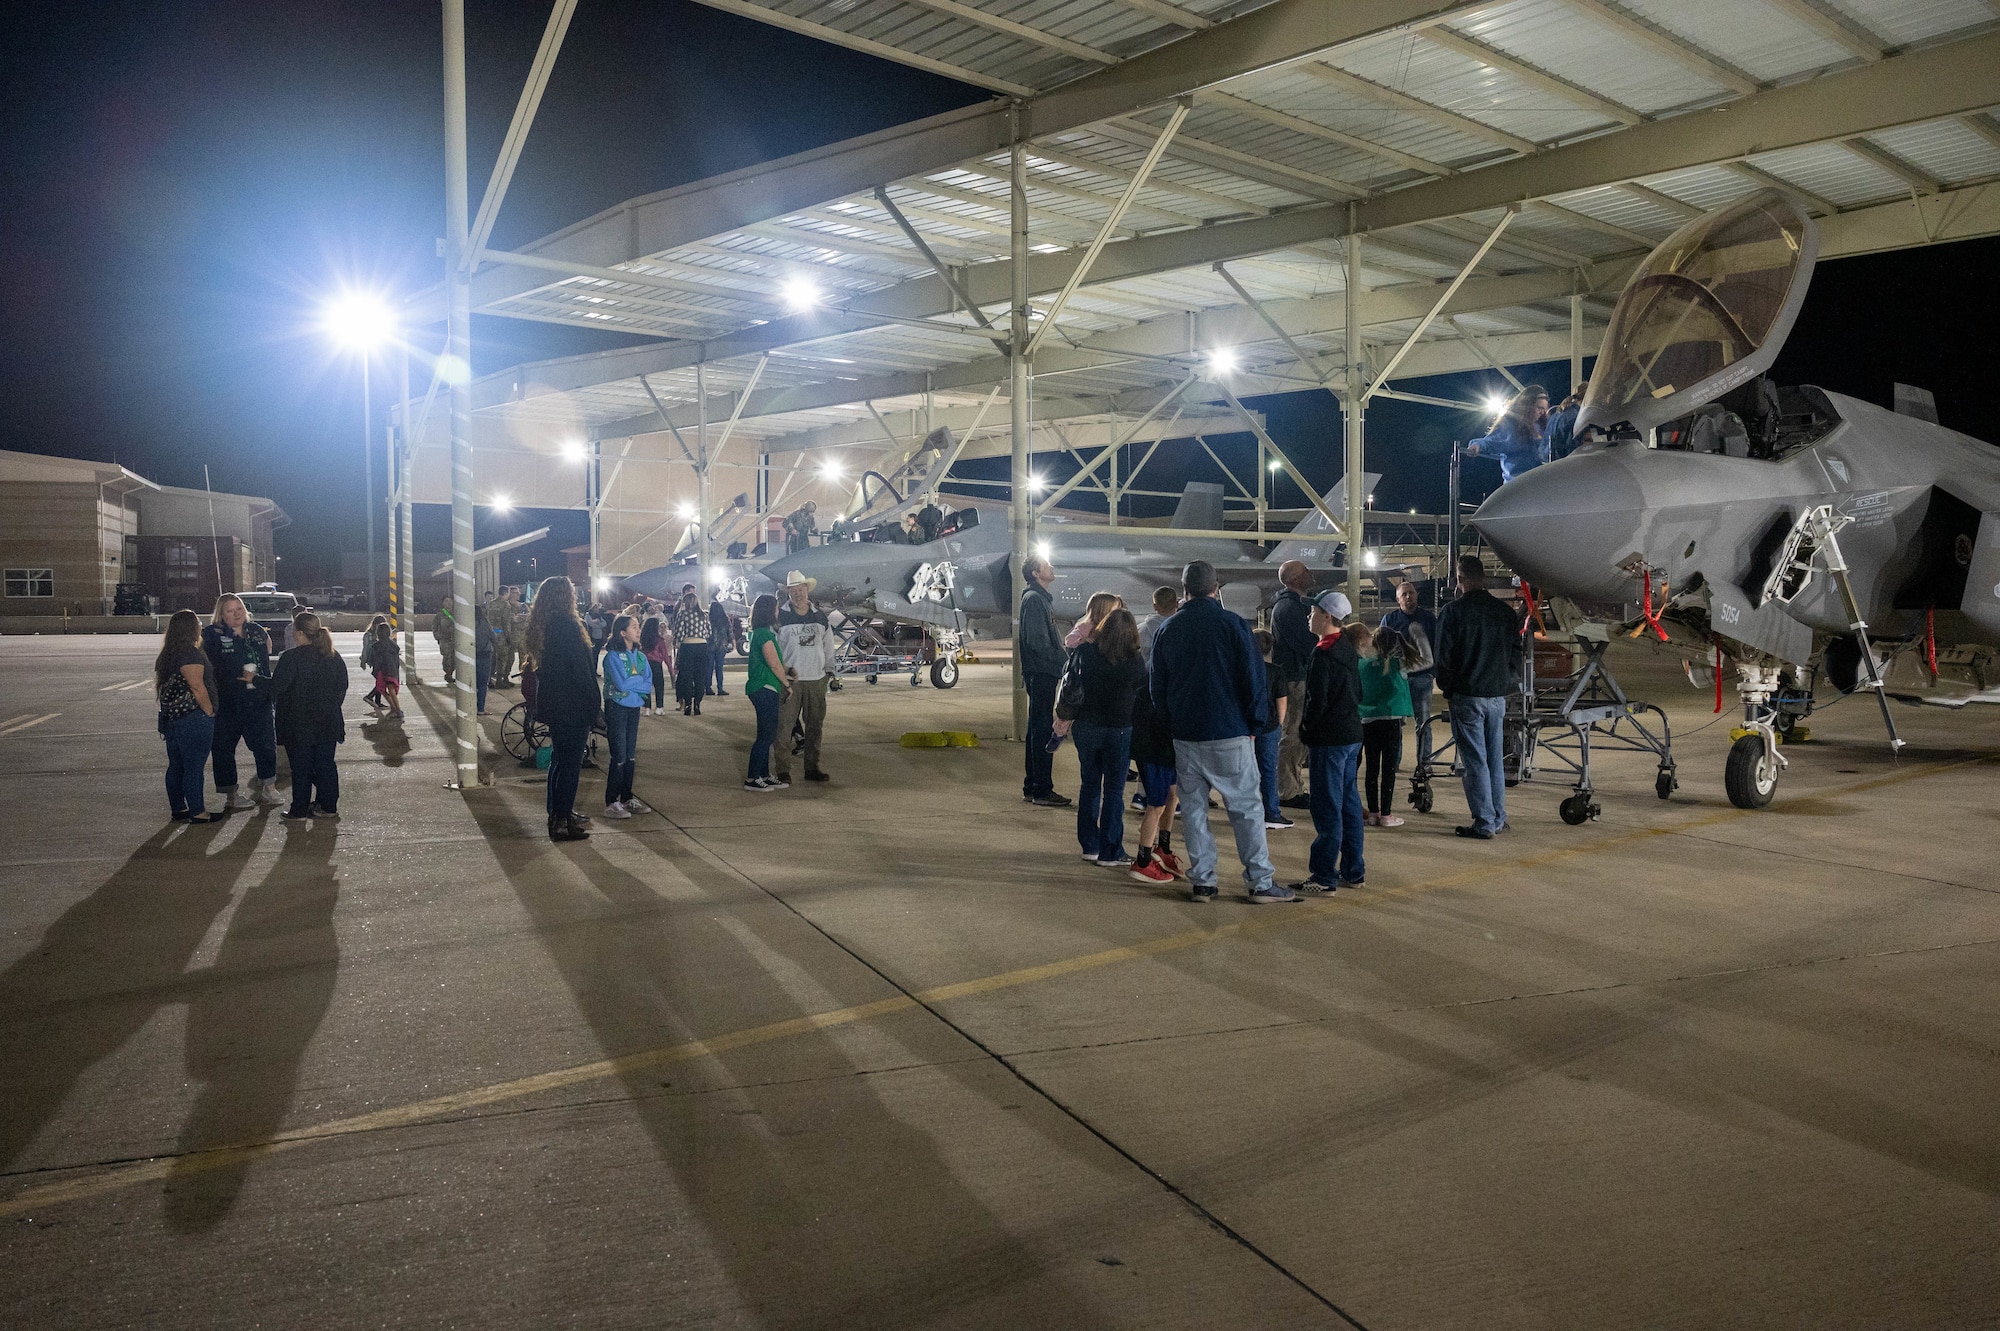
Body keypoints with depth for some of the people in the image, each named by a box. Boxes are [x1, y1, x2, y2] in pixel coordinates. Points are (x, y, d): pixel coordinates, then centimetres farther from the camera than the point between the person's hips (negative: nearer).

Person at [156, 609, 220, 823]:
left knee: (176, 766, 14)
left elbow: (162, 685, 17)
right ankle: (197, 812, 1)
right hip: (193, 718, -9)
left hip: (171, 717, 9)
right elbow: (197, 687, -21)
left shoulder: (167, 655, 13)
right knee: (194, 767, -3)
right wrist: (210, 712, -13)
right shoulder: (190, 654, -16)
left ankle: (177, 809, 21)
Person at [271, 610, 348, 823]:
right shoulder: (334, 657, 4)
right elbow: (343, 687, 11)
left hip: (299, 725, -5)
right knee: (326, 764, 12)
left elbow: (276, 688, -14)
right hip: (328, 723, 5)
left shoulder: (291, 658, -16)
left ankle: (299, 810, 9)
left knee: (301, 767, 2)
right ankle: (328, 806, 17)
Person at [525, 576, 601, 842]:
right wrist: (595, 707, -12)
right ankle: (561, 821, 0)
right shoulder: (568, 626, -18)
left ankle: (558, 813, 29)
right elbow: (582, 671, -19)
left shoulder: (539, 628, 9)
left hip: (550, 705, 9)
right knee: (571, 762, -2)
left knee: (559, 758, 19)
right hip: (573, 707, -9)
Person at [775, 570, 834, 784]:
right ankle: (783, 770, -2)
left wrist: (829, 670, 14)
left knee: (815, 725, 10)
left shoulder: (820, 616, 10)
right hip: (789, 681, -4)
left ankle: (812, 768, 20)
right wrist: (786, 670, -11)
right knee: (784, 726, -7)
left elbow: (828, 646, 18)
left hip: (816, 680, 4)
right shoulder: (780, 616, -4)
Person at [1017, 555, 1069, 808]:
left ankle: (1032, 787, 20)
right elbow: (1037, 642, -20)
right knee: (1043, 731, -8)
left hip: (1042, 675, 11)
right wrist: (1064, 660, -16)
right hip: (1041, 673, -11)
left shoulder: (1040, 598, 20)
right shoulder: (1033, 599, -12)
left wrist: (1063, 659, 12)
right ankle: (1042, 789, -5)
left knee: (1038, 730, 13)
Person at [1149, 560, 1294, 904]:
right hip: (1229, 734, -3)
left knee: (1193, 808, 9)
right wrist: (1254, 724, 2)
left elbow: (1157, 687, 11)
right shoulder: (1232, 624, -6)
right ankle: (1261, 882, 3)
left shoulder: (1167, 630, 6)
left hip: (1184, 735, 4)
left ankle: (1201, 881, 10)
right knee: (1246, 807, 2)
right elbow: (1253, 678, -7)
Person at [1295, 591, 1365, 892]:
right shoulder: (1347, 649, 10)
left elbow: (1317, 701, -20)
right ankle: (1353, 871, 20)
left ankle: (1324, 877, 0)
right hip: (1352, 735, 9)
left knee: (1327, 809, -5)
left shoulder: (1322, 656, -18)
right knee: (1349, 803, 13)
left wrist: (1306, 728, -4)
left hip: (1329, 740, -9)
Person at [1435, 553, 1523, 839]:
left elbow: (1444, 656, -7)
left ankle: (1484, 823, -1)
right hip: (1497, 696, 5)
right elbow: (1516, 653, 12)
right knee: (1495, 759, 13)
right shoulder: (1504, 612, 7)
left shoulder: (1453, 612, -9)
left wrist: (1447, 691, 5)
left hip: (1466, 696, -5)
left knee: (1475, 761, -2)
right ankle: (1498, 818, 19)